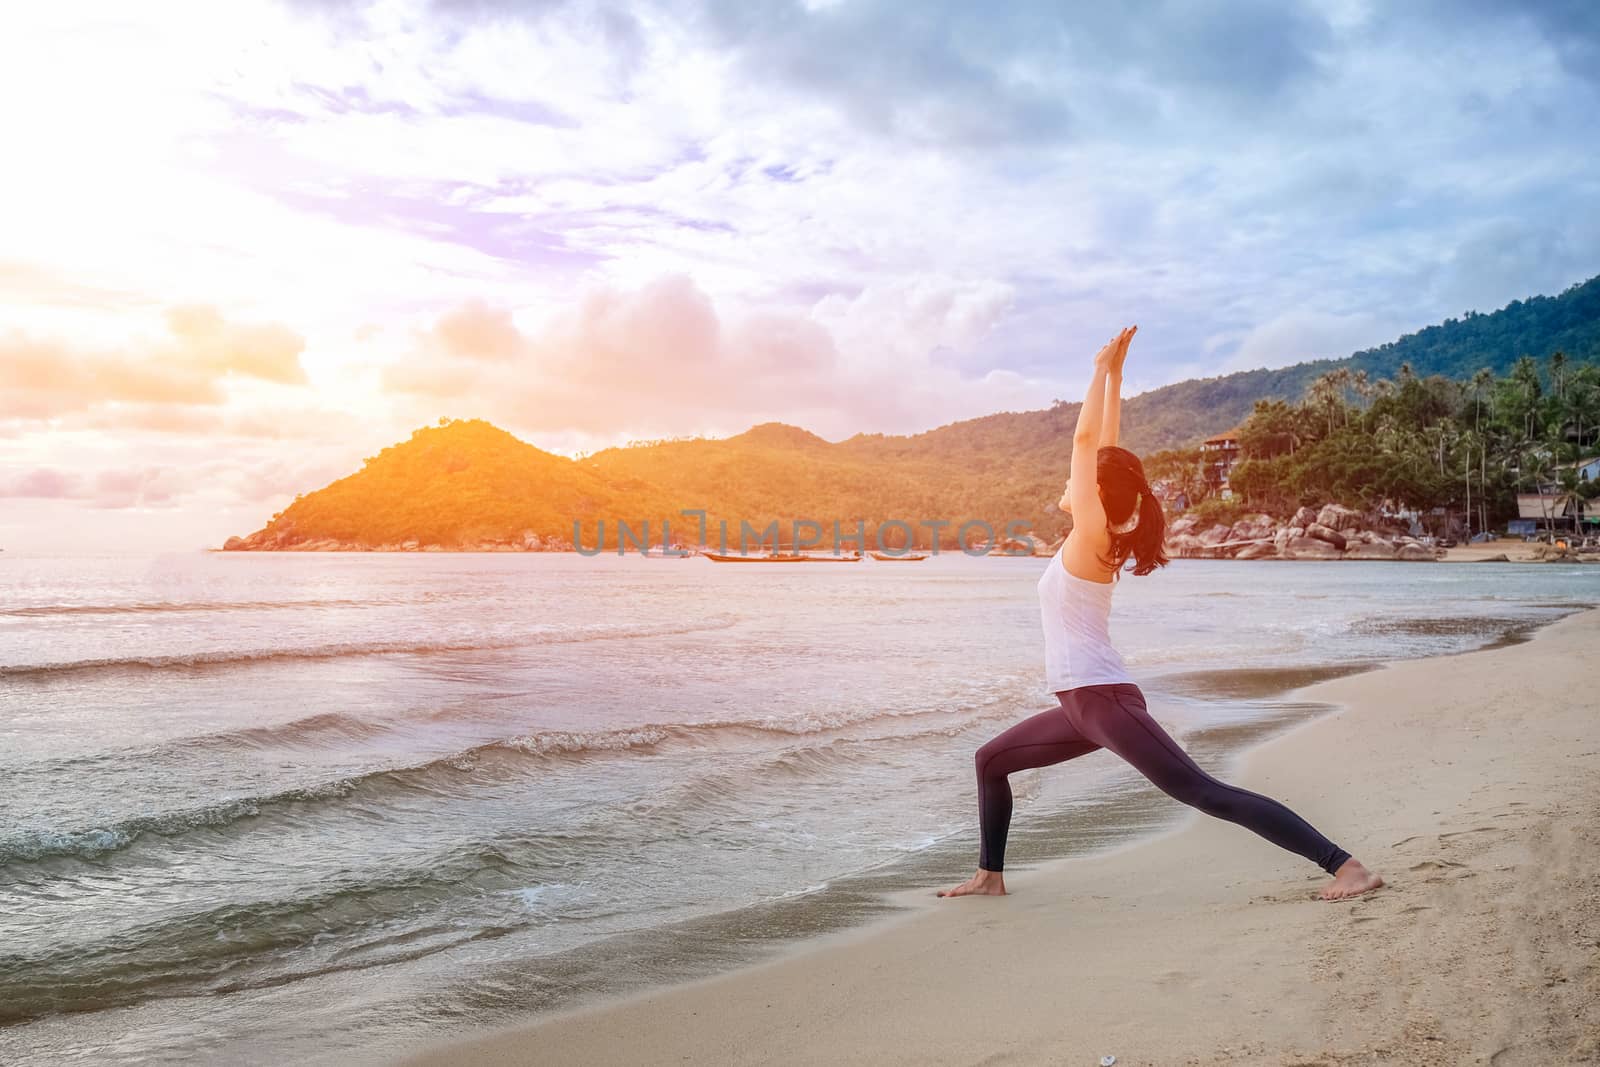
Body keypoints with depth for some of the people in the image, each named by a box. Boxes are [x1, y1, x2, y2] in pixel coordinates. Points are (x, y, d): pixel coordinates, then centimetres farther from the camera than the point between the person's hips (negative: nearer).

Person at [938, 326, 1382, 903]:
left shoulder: (1092, 534, -9)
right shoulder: (1100, 537, 12)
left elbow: (1086, 439, -13)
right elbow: (1102, 447, 16)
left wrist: (1104, 370, -6)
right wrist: (1113, 374, 20)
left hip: (1106, 700, -10)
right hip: (1082, 706, 10)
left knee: (1206, 794, -12)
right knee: (990, 760, 18)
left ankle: (1346, 865, -11)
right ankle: (989, 875, 26)